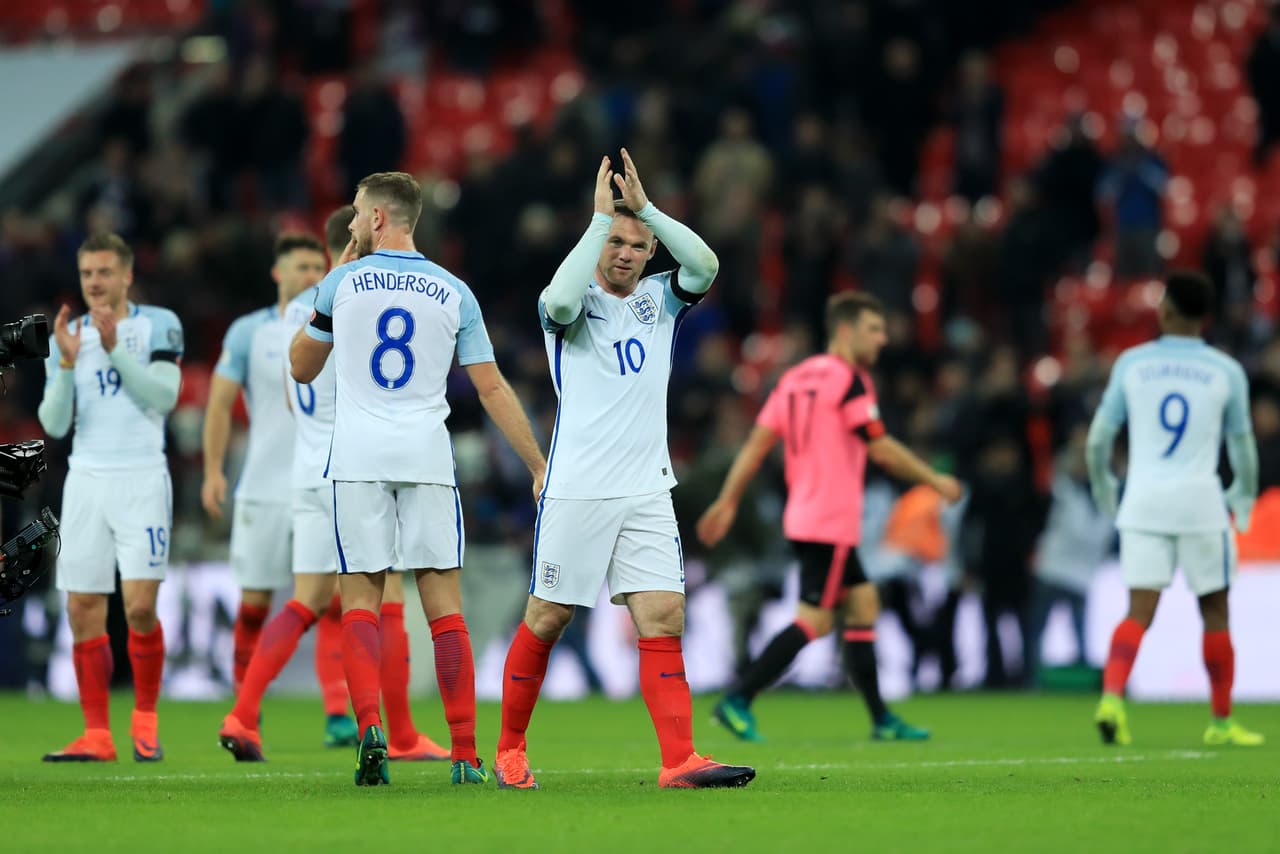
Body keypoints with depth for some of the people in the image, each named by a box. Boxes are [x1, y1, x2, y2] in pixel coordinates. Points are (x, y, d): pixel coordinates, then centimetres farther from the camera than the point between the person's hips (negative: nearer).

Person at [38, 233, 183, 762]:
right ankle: (96, 735, 5)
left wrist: (114, 348, -19)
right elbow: (54, 424, 2)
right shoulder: (68, 336, 10)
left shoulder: (158, 325, 1)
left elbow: (165, 395, -12)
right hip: (86, 480, 4)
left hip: (142, 480, -4)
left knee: (140, 606, -12)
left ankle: (145, 719, 7)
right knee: (83, 612, -1)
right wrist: (68, 363, -12)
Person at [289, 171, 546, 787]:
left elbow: (301, 368, 16)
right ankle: (466, 755, -1)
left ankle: (369, 725, -18)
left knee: (360, 600, 3)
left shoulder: (343, 282, 2)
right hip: (427, 457, 1)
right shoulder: (453, 292, 6)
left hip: (357, 459, -1)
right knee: (444, 604, 2)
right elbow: (493, 390, 5)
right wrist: (538, 466, 11)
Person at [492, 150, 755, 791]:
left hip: (646, 492, 4)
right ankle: (510, 751, 18)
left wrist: (646, 208, -15)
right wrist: (601, 217, -25)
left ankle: (679, 761, -13)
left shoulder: (660, 300, 11)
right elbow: (559, 300, -27)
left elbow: (704, 266, -9)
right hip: (577, 491, -4)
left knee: (664, 618, -7)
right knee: (546, 620, 4)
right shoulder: (576, 304, -2)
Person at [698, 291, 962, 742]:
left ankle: (881, 718, 14)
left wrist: (727, 501, 11)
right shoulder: (849, 380, -12)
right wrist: (935, 481, -2)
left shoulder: (795, 378, 12)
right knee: (814, 620, -8)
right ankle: (738, 700, -13)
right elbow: (882, 450, -13)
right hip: (831, 522, -9)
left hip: (805, 517, 9)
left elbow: (757, 443, 9)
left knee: (863, 604, 13)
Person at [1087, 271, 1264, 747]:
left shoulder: (1132, 364, 2)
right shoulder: (1227, 372, 1)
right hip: (1200, 502, -1)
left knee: (1139, 613, -1)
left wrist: (1102, 487, 24)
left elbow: (1098, 440, 5)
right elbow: (1242, 446, 10)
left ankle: (1111, 696, -23)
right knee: (1215, 613, 10)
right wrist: (1243, 497, 29)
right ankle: (1221, 722, 15)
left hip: (1143, 501, 1)